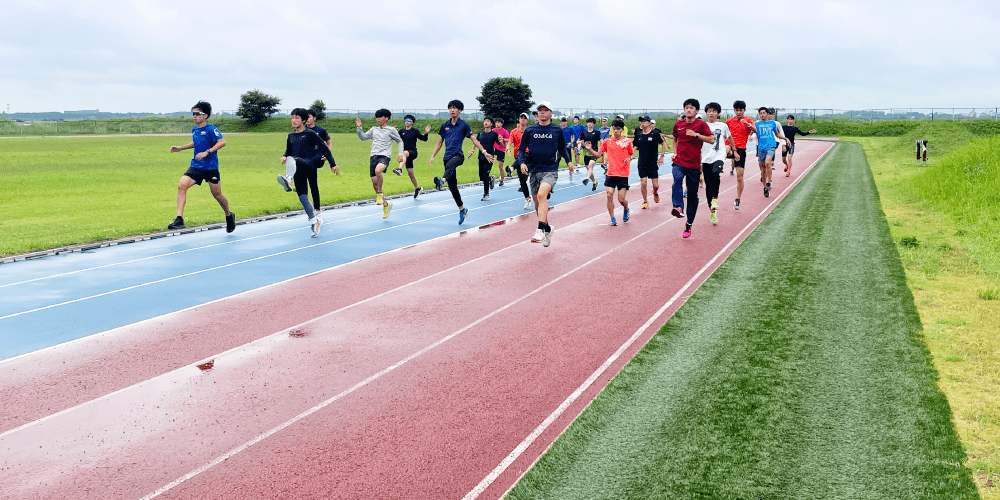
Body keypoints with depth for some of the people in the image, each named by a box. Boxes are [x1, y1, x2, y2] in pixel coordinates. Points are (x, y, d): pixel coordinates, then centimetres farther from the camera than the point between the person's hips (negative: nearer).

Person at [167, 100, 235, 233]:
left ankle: (229, 216, 34)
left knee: (217, 195, 5)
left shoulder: (211, 129, -11)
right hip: (196, 167, 5)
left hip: (211, 167, -5)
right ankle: (179, 219, -21)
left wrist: (206, 152, -32)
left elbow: (222, 142, -26)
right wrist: (180, 148, 20)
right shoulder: (194, 130, 10)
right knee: (181, 185, -17)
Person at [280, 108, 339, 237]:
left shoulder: (310, 134, 2)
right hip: (298, 170, 6)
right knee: (302, 196, 1)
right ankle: (315, 221, 12)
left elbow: (324, 148, 4)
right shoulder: (291, 135, 18)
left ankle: (288, 180, -66)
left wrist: (333, 164, 2)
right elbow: (288, 151, 28)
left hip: (309, 165, -6)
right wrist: (284, 157, 3)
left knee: (291, 160, -36)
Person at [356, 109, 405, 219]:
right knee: (374, 182, 3)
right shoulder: (374, 130, 18)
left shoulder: (391, 130, 6)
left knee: (378, 171, -38)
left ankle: (380, 194, -16)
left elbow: (400, 141, 15)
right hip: (373, 157, 6)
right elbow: (363, 137, 22)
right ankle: (386, 204, 19)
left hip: (384, 157, -6)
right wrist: (359, 128, 8)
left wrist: (401, 154, 5)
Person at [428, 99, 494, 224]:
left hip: (458, 155, -5)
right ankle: (462, 209, 18)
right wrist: (433, 156, 17)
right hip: (447, 156, 5)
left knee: (450, 164, -42)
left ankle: (442, 181, -72)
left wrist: (485, 152, -6)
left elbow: (474, 140, 3)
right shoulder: (445, 125, 15)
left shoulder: (464, 125, 3)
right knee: (452, 186, 5)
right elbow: (440, 142, 22)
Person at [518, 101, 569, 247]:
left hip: (550, 170, -3)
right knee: (537, 203, 10)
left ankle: (540, 229, -32)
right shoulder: (530, 130, 5)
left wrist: (568, 161, 12)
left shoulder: (557, 131, 5)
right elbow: (522, 148, 9)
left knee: (542, 194, -28)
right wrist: (522, 162, -7)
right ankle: (547, 228, 32)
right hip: (533, 170, 3)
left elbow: (562, 148, 21)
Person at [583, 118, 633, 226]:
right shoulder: (607, 141, 5)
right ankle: (612, 219, 3)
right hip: (611, 173, 2)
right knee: (609, 195, -10)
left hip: (623, 174, -2)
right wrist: (590, 149, -8)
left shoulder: (627, 141, 0)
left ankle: (626, 209, 33)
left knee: (621, 199, -2)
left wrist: (630, 158, -10)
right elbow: (598, 154, 8)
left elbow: (632, 154, 12)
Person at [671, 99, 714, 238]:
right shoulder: (678, 124, 9)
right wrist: (675, 152, 10)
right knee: (677, 180, -33)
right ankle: (678, 207, -52)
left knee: (693, 194, 5)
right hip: (679, 162, 1)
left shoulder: (701, 124, 0)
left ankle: (689, 225, 17)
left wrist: (696, 134, -18)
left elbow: (711, 139, -8)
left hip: (694, 164, -1)